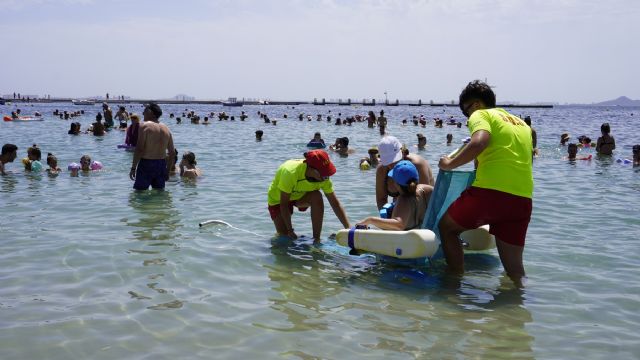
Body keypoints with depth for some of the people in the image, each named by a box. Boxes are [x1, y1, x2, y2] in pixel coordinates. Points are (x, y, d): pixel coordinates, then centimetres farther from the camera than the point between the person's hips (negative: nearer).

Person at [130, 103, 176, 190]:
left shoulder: (144, 126, -8)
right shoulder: (166, 129, 11)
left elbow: (139, 149, -16)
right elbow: (172, 152, 12)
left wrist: (133, 168, -11)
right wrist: (167, 171, 19)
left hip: (146, 164, -6)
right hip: (161, 165, 6)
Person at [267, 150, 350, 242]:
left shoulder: (322, 176, -25)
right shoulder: (291, 172, -39)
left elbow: (335, 203, -19)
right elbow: (284, 204, -31)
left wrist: (348, 228, -25)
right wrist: (290, 231, -30)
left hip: (301, 196, 4)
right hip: (278, 199, -4)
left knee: (317, 197, -29)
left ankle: (316, 239, -21)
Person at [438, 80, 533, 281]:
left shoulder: (481, 115, 4)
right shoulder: (521, 123, 26)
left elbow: (478, 143, -16)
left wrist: (450, 164, -5)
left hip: (489, 191, -6)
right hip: (522, 199, 6)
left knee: (446, 226, 17)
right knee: (513, 266, 14)